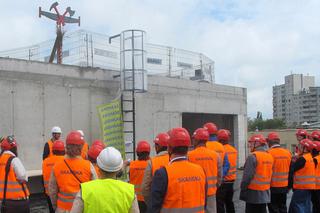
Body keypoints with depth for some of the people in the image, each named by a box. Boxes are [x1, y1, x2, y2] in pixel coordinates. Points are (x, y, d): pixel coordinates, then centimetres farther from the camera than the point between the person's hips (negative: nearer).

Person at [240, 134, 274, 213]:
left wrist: (242, 190, -11)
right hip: (265, 192, 8)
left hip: (253, 192, -8)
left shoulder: (253, 156, -18)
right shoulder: (269, 156, 7)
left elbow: (247, 176, -19)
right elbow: (269, 174, 13)